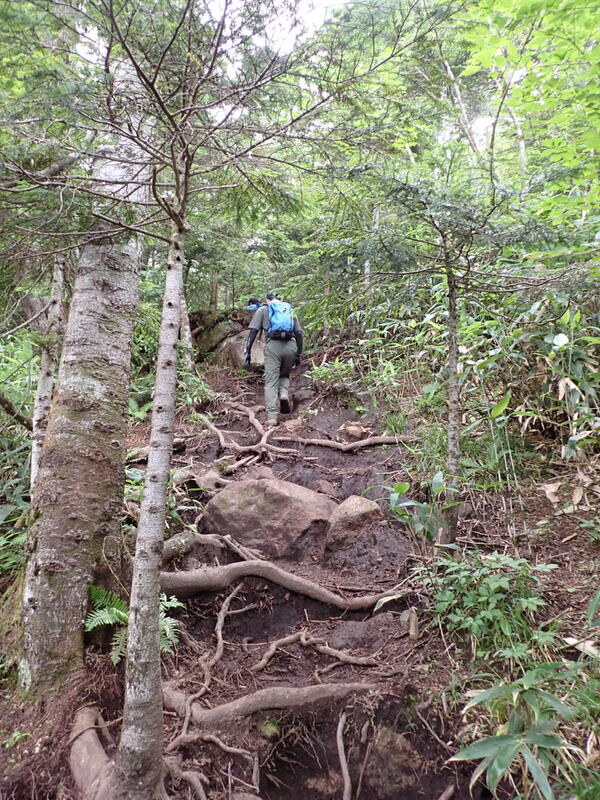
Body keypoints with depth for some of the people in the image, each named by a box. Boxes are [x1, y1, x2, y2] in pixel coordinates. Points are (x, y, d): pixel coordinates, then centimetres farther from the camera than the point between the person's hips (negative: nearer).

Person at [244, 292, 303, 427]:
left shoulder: (262, 310, 20)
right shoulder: (290, 311, 28)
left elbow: (253, 331, 6)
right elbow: (299, 334, 18)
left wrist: (247, 350, 4)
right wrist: (298, 354, 18)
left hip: (273, 345, -2)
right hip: (291, 346, 3)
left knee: (271, 382, -1)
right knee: (284, 375, 24)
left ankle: (272, 417, -15)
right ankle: (284, 394, -7)